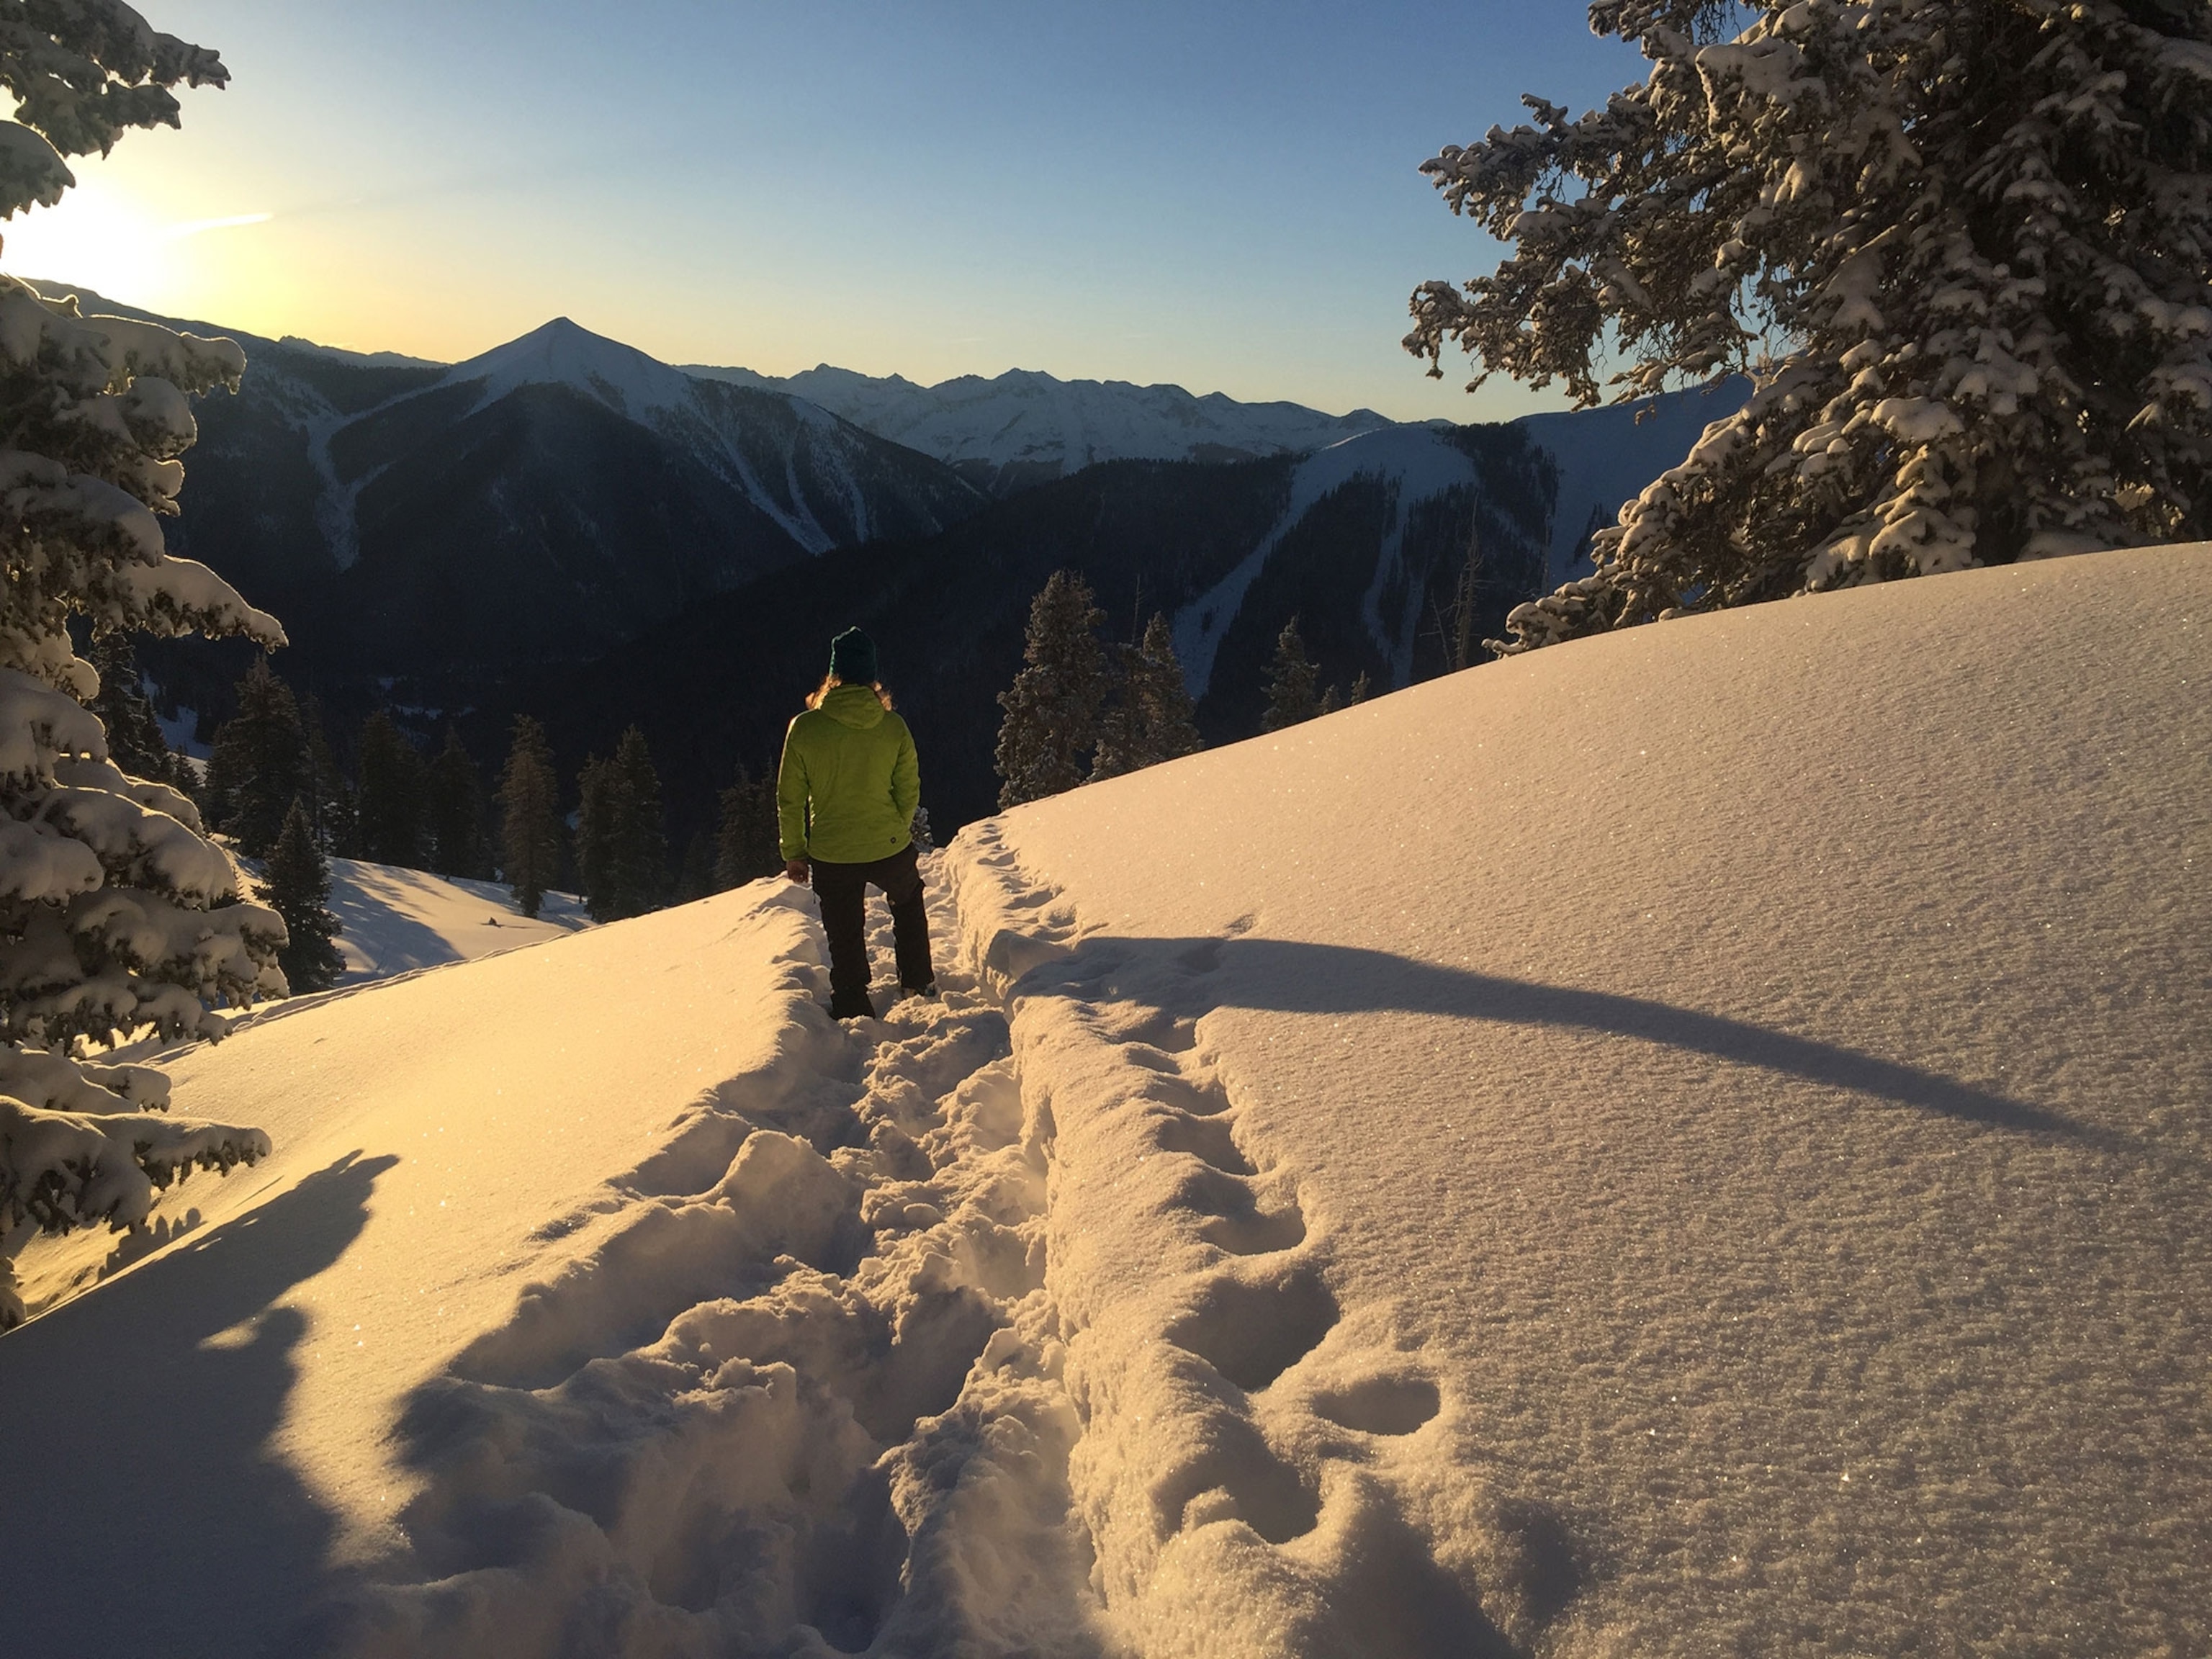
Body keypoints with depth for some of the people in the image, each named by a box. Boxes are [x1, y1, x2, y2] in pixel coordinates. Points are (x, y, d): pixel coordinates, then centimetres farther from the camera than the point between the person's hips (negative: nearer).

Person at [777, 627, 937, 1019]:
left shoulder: (805, 728, -13)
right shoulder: (893, 727, -10)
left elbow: (790, 798, -7)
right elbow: (910, 791, -1)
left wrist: (793, 851, 6)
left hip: (831, 855, -1)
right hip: (890, 849, 1)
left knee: (845, 937, 15)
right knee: (908, 904, 31)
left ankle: (853, 1009, 25)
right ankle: (919, 982, 41)